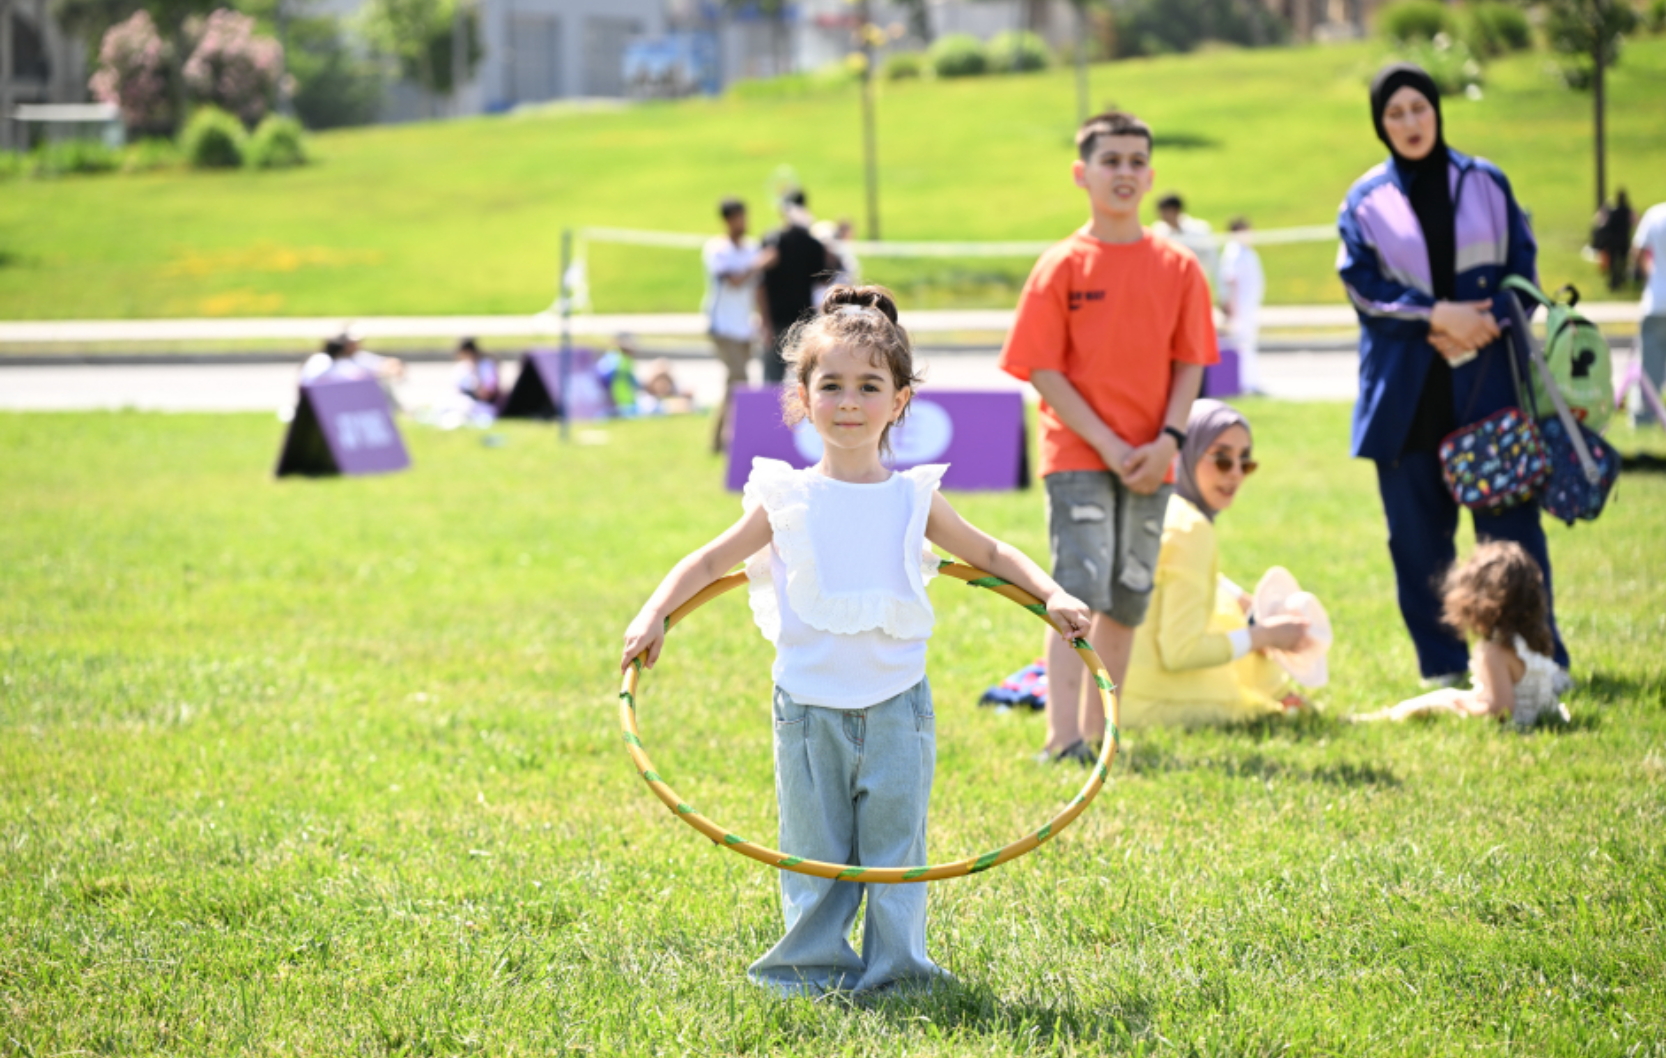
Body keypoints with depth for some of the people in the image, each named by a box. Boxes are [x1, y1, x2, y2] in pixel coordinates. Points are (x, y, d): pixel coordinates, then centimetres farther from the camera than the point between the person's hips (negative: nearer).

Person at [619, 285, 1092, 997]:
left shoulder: (914, 498, 3)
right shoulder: (787, 500, 0)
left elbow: (989, 553, 17)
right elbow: (709, 562, 6)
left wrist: (1052, 596, 4)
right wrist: (655, 613, -9)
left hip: (895, 703, 1)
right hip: (809, 703, -1)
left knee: (895, 848, 3)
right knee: (813, 850, 5)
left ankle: (895, 967, 10)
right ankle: (814, 967, 14)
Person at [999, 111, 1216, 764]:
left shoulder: (1178, 268, 6)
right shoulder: (1062, 267, -3)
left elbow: (1190, 364, 6)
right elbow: (1044, 371, -7)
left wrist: (1167, 440, -10)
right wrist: (1107, 445, -13)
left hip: (1149, 461, 4)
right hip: (1078, 456, -4)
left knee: (1127, 600, 9)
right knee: (1079, 593, -13)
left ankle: (1097, 729, 20)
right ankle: (1062, 737, -16)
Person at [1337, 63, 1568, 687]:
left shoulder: (1485, 185, 8)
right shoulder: (1366, 202, 6)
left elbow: (1521, 267, 7)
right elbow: (1362, 285, -1)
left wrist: (1485, 322, -10)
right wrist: (1437, 316, -13)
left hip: (1487, 380, 0)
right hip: (1407, 391, 0)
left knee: (1510, 521, -5)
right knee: (1418, 535, 2)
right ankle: (1442, 668, 10)